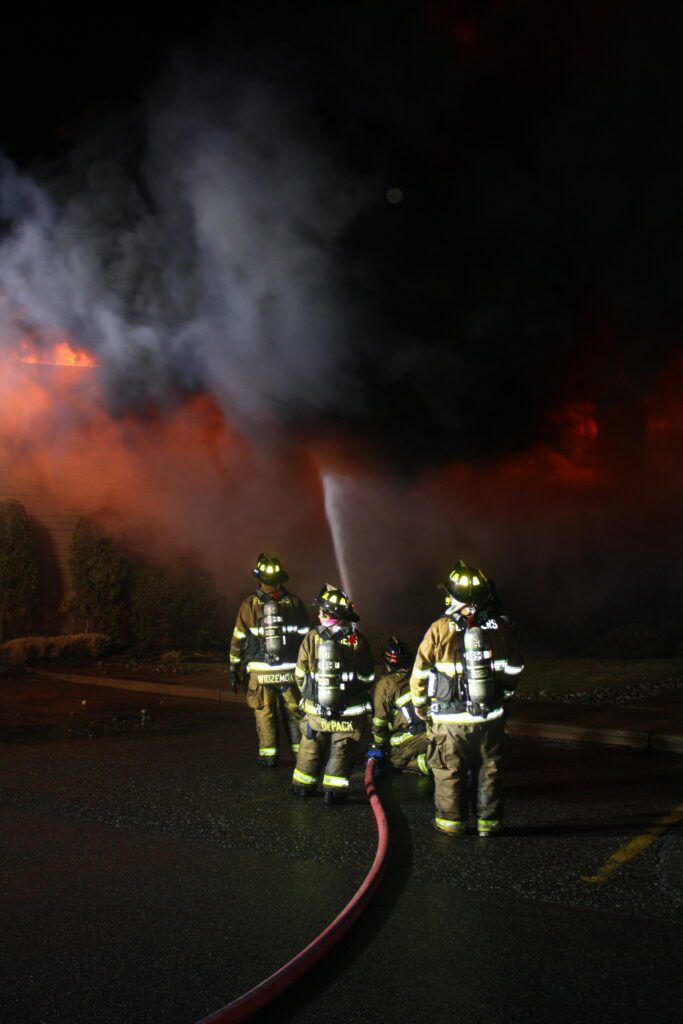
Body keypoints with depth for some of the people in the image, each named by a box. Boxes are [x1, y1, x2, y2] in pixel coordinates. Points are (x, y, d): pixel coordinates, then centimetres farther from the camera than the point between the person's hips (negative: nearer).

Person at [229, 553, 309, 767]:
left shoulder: (250, 604, -5)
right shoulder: (294, 602, 0)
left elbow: (238, 639, -2)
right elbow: (306, 636, 4)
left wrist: (234, 669, 5)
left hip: (260, 671, -1)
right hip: (290, 671, 1)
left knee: (265, 713, 9)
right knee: (294, 712, 12)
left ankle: (268, 755, 11)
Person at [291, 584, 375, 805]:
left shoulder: (312, 638, -9)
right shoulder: (357, 640, -9)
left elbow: (301, 675, -1)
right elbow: (368, 678, -2)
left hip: (315, 710, 1)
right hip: (349, 713, -1)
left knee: (311, 748, 18)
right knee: (341, 751, 11)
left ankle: (302, 785, 28)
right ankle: (334, 791, 9)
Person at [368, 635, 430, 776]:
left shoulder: (385, 684, -5)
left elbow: (379, 721, -4)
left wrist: (377, 746, 8)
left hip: (407, 743, -5)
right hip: (431, 735, 5)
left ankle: (422, 763, -8)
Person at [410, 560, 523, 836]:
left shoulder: (440, 630, -13)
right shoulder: (501, 628, -4)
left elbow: (420, 672, -5)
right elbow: (514, 670, 8)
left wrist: (420, 704, 11)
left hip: (450, 720, -2)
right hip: (490, 717, 3)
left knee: (449, 771, 12)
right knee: (489, 769, 15)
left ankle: (452, 820, 21)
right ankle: (489, 821, 23)